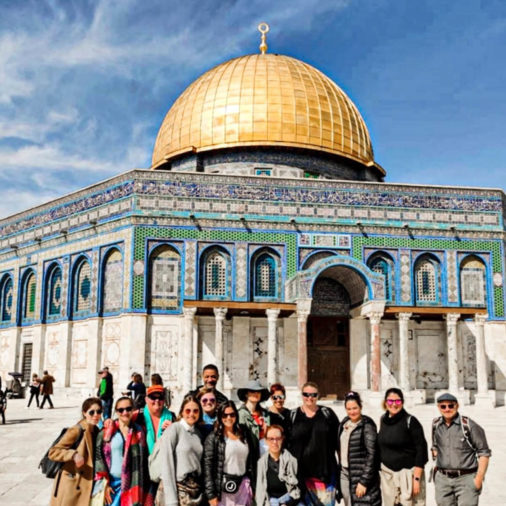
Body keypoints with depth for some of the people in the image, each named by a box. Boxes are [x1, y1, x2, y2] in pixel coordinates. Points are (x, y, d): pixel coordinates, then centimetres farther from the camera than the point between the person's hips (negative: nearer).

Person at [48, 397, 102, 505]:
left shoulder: (96, 431, 8)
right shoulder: (76, 431, -15)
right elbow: (53, 452, -17)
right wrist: (73, 455, -28)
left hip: (86, 486, 7)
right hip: (71, 486, -7)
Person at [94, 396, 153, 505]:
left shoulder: (139, 432, 8)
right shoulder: (106, 432, 2)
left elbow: (143, 461, 8)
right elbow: (98, 457, -1)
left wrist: (144, 488, 3)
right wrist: (105, 484, -7)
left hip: (132, 484, 1)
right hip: (111, 483, -1)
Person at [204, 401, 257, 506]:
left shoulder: (245, 435, 10)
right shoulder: (213, 438, -3)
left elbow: (252, 463, 12)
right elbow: (208, 466, -7)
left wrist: (251, 487, 8)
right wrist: (211, 494, -12)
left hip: (243, 485, 4)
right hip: (224, 487, -3)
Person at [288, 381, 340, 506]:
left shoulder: (327, 413, 5)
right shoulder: (293, 415, 4)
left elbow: (338, 439, 8)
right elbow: (286, 442, 5)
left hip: (325, 469, 0)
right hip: (302, 471, 0)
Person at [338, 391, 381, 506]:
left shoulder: (367, 426, -12)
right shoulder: (344, 424, 9)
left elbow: (372, 454, -15)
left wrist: (363, 481, -17)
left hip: (361, 474, -7)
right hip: (345, 474, 7)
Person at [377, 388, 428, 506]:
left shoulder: (410, 421, -10)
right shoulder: (383, 420, 7)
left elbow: (421, 451, -11)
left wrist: (417, 478, -15)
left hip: (408, 472, -5)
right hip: (387, 473, 6)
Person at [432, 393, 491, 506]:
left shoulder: (469, 425, -10)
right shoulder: (436, 424, 6)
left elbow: (484, 453, -6)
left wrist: (479, 478, -10)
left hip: (466, 479, -5)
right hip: (442, 479, 5)